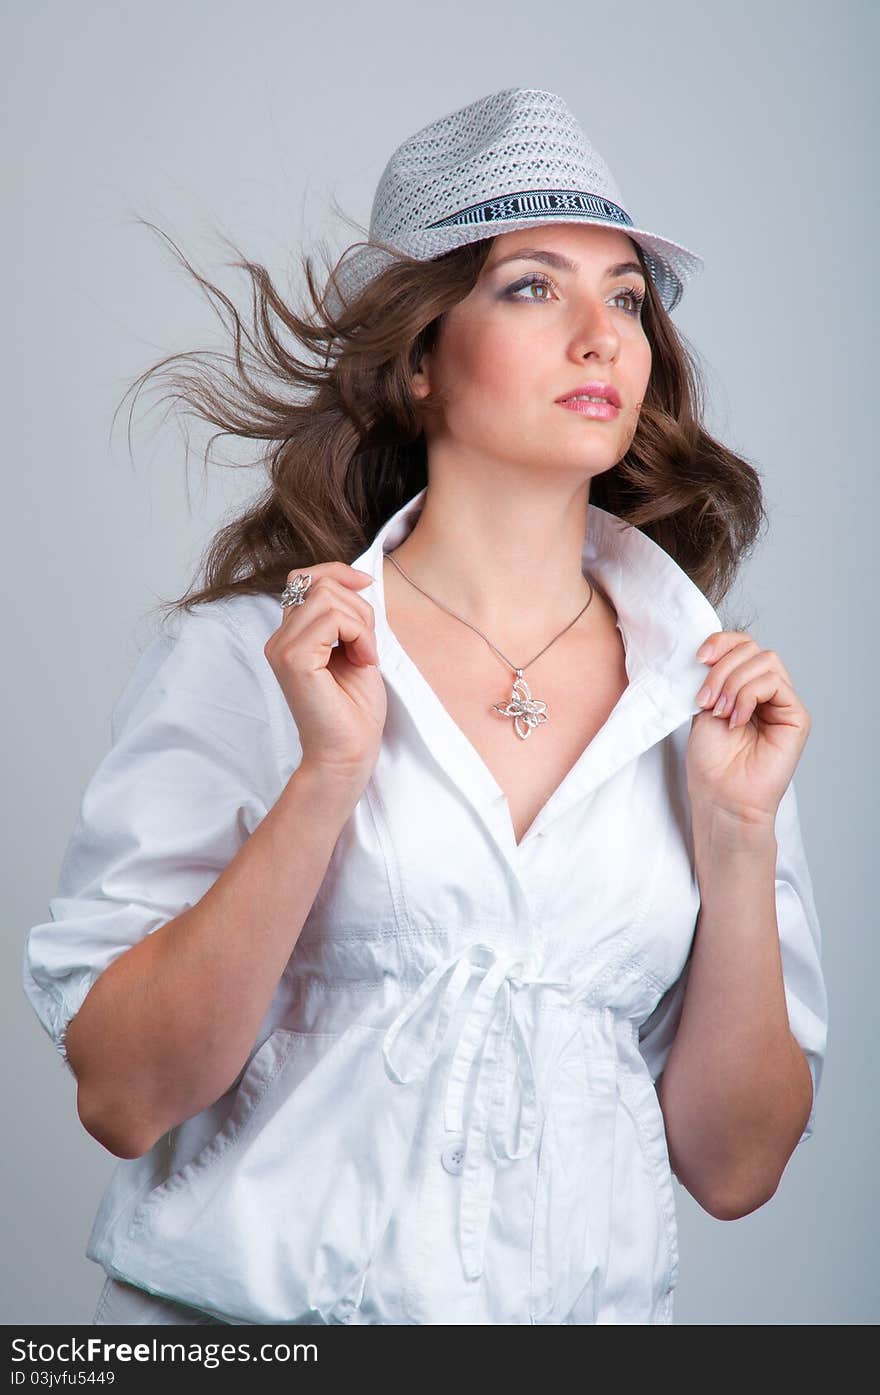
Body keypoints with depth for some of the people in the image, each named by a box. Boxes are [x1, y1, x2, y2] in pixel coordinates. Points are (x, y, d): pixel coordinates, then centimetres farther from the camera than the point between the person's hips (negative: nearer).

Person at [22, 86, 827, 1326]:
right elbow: (121, 1097, -8)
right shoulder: (242, 655, -5)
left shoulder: (711, 692, 3)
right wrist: (328, 777, -16)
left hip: (589, 1313, 2)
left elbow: (733, 1170, 3)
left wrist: (738, 835, -8)